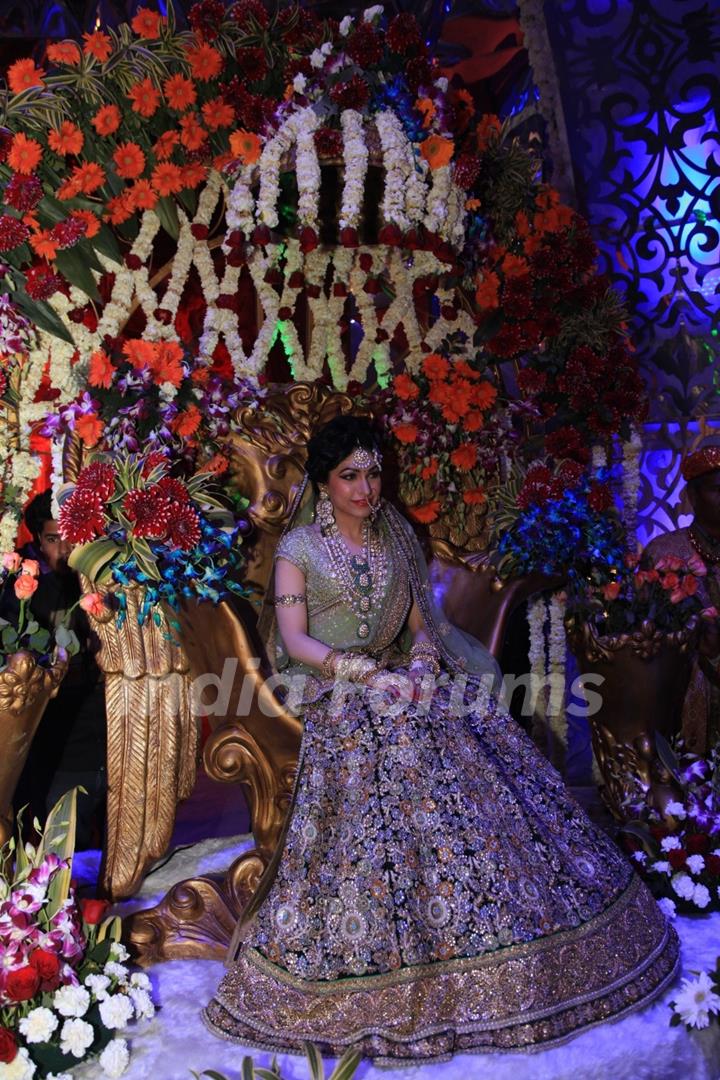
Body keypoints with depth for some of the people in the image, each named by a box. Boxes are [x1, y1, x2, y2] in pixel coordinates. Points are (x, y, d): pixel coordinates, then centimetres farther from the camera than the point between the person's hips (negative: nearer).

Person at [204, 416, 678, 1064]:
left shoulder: (396, 539, 15)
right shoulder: (299, 549, 0)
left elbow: (420, 619, 15)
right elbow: (294, 640, -8)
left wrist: (422, 656, -8)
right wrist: (368, 672, -18)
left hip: (407, 684, 5)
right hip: (341, 705, -5)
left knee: (473, 796, -5)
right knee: (371, 825, -19)